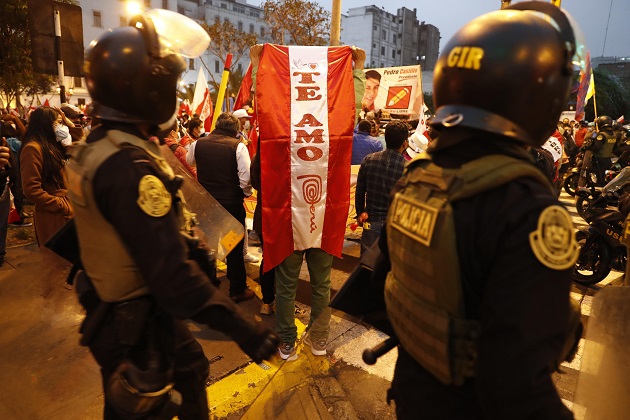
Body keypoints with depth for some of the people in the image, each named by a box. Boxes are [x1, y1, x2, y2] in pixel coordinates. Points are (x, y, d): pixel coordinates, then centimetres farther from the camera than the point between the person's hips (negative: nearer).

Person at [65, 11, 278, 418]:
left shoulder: (97, 147, 2)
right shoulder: (130, 166, -31)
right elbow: (171, 273, -35)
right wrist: (243, 328, -30)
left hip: (126, 306, 9)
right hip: (135, 325, -9)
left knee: (189, 369, 27)